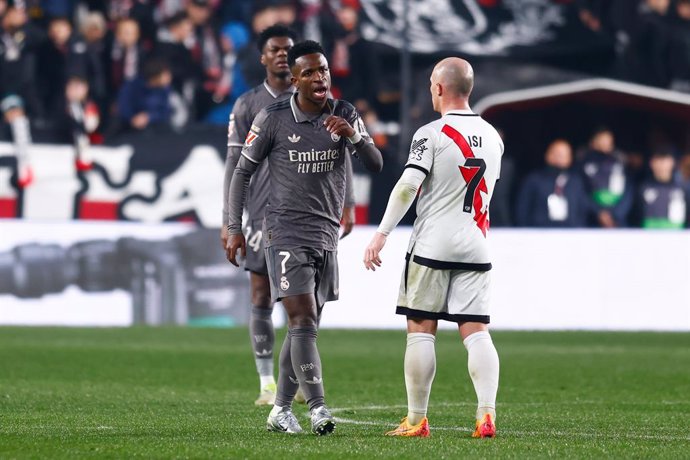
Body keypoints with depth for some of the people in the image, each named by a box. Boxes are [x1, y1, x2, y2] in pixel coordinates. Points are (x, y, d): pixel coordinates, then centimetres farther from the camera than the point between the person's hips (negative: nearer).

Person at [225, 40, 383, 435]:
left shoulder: (345, 115, 4)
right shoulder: (273, 120, -6)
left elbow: (376, 165, -1)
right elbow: (243, 172, 2)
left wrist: (353, 135, -20)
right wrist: (235, 229, -1)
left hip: (327, 235, 5)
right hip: (287, 234, -5)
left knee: (305, 326, 8)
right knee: (303, 321, -15)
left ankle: (281, 410, 16)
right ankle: (318, 408, -19)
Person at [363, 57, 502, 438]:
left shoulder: (431, 134, -8)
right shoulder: (492, 136, 10)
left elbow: (407, 186, -16)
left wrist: (381, 235, -15)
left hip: (432, 246, -5)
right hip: (475, 247, 5)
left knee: (421, 331, 2)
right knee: (476, 332, 1)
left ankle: (416, 420, 5)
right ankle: (486, 414, -12)